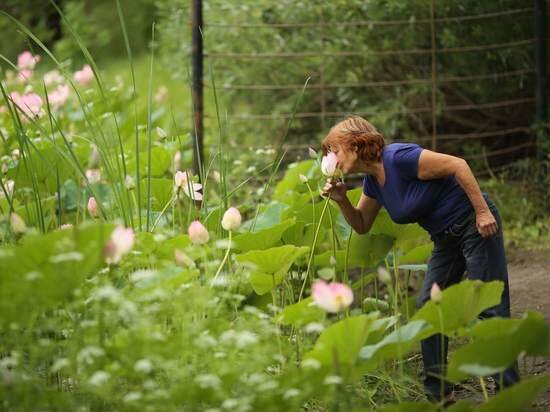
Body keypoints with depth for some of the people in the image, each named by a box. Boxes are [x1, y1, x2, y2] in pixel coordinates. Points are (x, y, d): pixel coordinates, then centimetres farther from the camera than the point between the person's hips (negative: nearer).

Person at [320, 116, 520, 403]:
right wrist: (342, 200, 0)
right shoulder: (373, 181, 7)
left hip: (476, 225, -9)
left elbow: (458, 165, -23)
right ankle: (438, 394, 14)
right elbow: (361, 225, 18)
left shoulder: (398, 158, -21)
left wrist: (483, 211, -24)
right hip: (446, 238, 9)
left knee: (490, 309, -9)